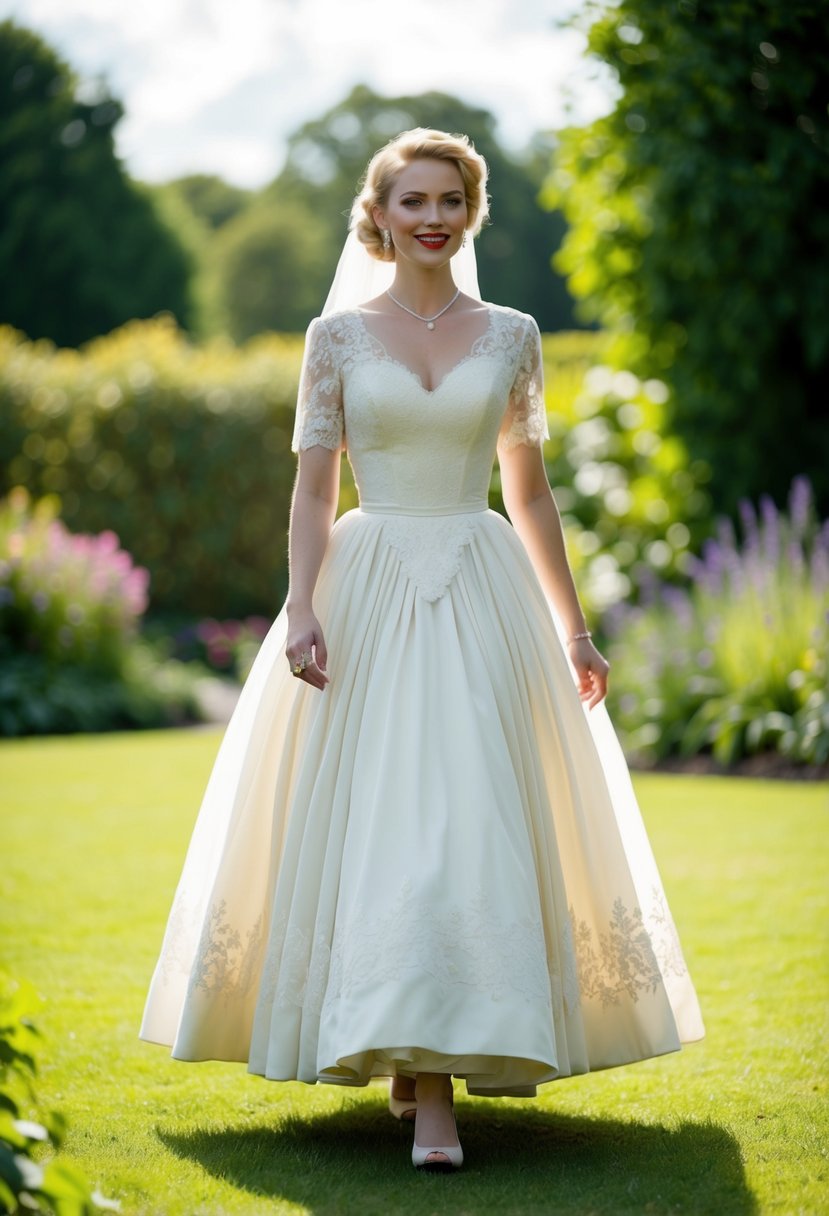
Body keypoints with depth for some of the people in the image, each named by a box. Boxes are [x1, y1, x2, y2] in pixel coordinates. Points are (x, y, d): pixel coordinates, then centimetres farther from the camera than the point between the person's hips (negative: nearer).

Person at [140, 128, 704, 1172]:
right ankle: (417, 1070, 10)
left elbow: (530, 493, 14)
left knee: (469, 831, -7)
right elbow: (313, 489, 3)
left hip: (483, 601, 1)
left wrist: (572, 628, 14)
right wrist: (301, 609, -10)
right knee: (376, 829, -3)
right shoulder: (337, 335, 5)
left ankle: (433, 1082, -3)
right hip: (368, 596, -1)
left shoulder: (511, 336, 9)